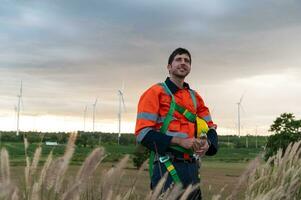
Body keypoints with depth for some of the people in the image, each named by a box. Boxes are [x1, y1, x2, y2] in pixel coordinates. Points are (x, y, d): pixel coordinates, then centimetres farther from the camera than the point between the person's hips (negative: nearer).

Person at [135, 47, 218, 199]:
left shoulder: (195, 97, 17)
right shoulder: (156, 92, -2)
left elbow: (210, 127, 20)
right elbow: (143, 132, -10)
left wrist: (207, 143, -5)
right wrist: (180, 141, -18)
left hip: (192, 166, 6)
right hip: (167, 166, -6)